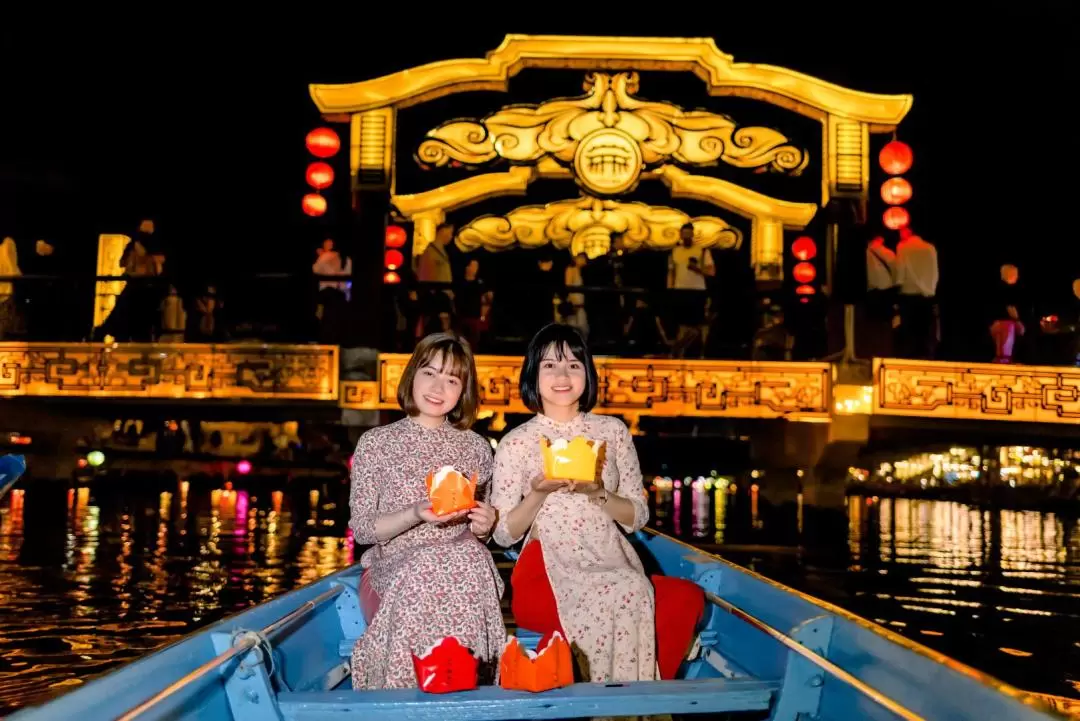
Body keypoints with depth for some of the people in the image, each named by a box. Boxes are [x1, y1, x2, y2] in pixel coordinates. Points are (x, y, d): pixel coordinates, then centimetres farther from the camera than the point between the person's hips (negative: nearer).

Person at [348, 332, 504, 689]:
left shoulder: (476, 448, 12)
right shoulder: (376, 443, 4)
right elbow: (361, 528, 0)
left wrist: (482, 525, -6)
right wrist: (416, 514, -17)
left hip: (462, 561, 2)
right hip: (393, 567, -2)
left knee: (472, 555, -34)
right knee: (427, 568, -37)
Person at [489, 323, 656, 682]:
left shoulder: (612, 431, 9)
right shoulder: (515, 444, 3)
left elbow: (637, 517, 9)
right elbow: (503, 534, 3)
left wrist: (598, 493, -11)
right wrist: (539, 493, -15)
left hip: (611, 560, 3)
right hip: (548, 567, -2)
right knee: (621, 597, -33)